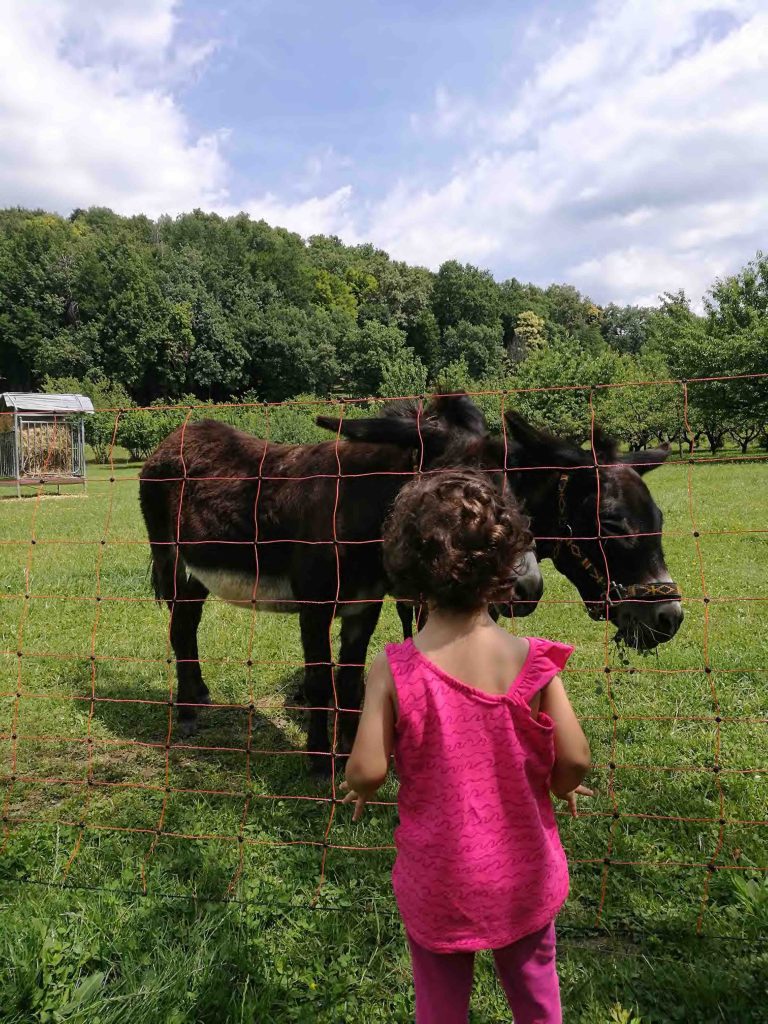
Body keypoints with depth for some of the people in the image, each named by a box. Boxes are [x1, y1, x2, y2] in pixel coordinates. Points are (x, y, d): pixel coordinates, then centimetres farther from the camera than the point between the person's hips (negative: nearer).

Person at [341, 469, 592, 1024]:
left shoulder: (394, 669, -23)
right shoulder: (533, 661, -20)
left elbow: (368, 771, -22)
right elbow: (575, 760, -17)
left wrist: (358, 788, 2)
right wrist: (562, 788, 6)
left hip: (438, 880, -1)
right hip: (525, 874, 1)